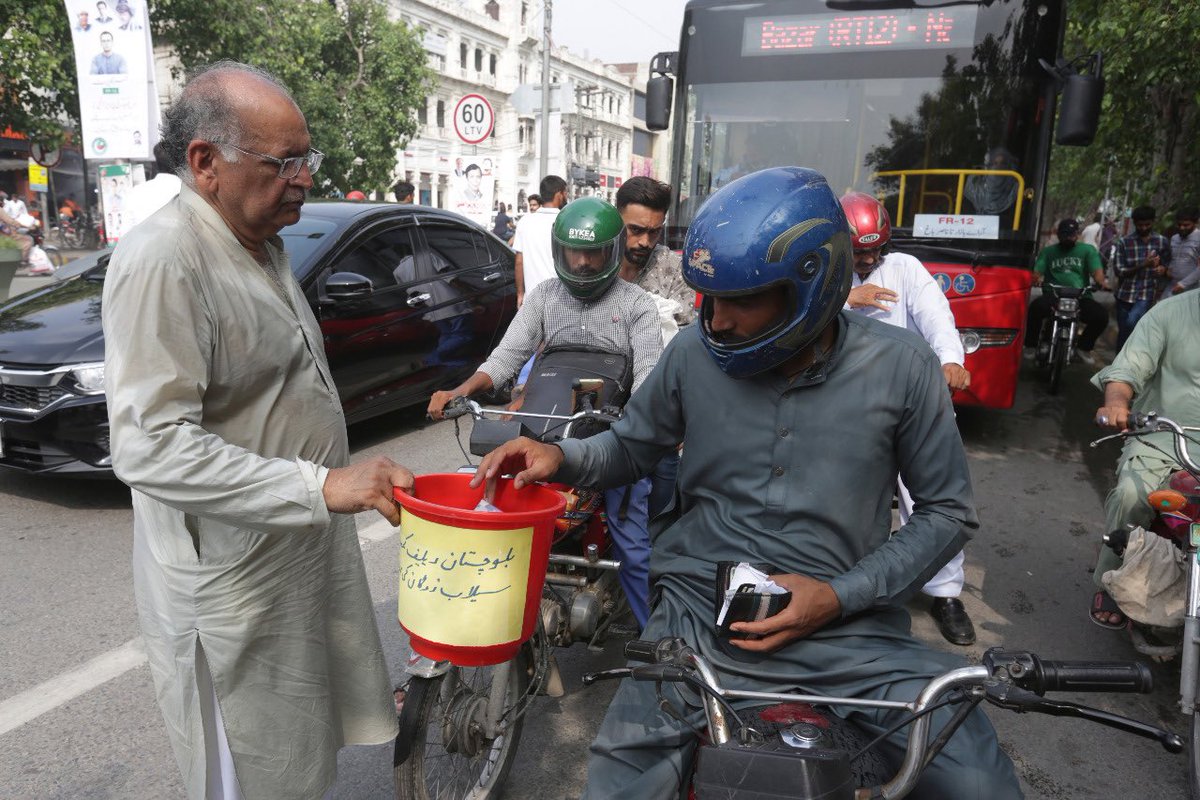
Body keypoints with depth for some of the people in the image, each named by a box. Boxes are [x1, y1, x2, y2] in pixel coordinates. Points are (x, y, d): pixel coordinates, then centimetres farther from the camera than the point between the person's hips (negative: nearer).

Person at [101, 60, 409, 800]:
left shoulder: (265, 245, 10)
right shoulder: (162, 259, -21)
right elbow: (151, 446, -28)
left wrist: (341, 480, 20)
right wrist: (322, 486, -33)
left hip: (305, 557, 9)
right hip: (234, 590, -8)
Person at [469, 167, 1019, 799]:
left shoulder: (900, 368, -6)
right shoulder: (693, 354, -2)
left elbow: (947, 510, 3)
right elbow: (631, 446, 14)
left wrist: (840, 597, -9)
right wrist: (561, 458, -8)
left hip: (844, 623, 0)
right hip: (699, 611, 1)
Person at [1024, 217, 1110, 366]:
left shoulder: (1088, 250, 16)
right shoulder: (1048, 251, 19)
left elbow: (1097, 271, 1)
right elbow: (1038, 271, 5)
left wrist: (1102, 281, -24)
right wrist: (1037, 279, -22)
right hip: (1052, 295, -1)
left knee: (1101, 315, -25)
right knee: (1035, 307, -35)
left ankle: (1083, 347, 1)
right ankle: (1030, 345, -15)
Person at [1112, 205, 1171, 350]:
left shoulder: (1162, 242, 2)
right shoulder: (1124, 242, -4)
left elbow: (1167, 264, 16)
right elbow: (1119, 271, -6)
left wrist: (1163, 268, -8)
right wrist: (1142, 265, -20)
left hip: (1147, 293, -1)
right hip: (1125, 293, 1)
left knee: (1132, 323, -25)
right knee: (1123, 331, 9)